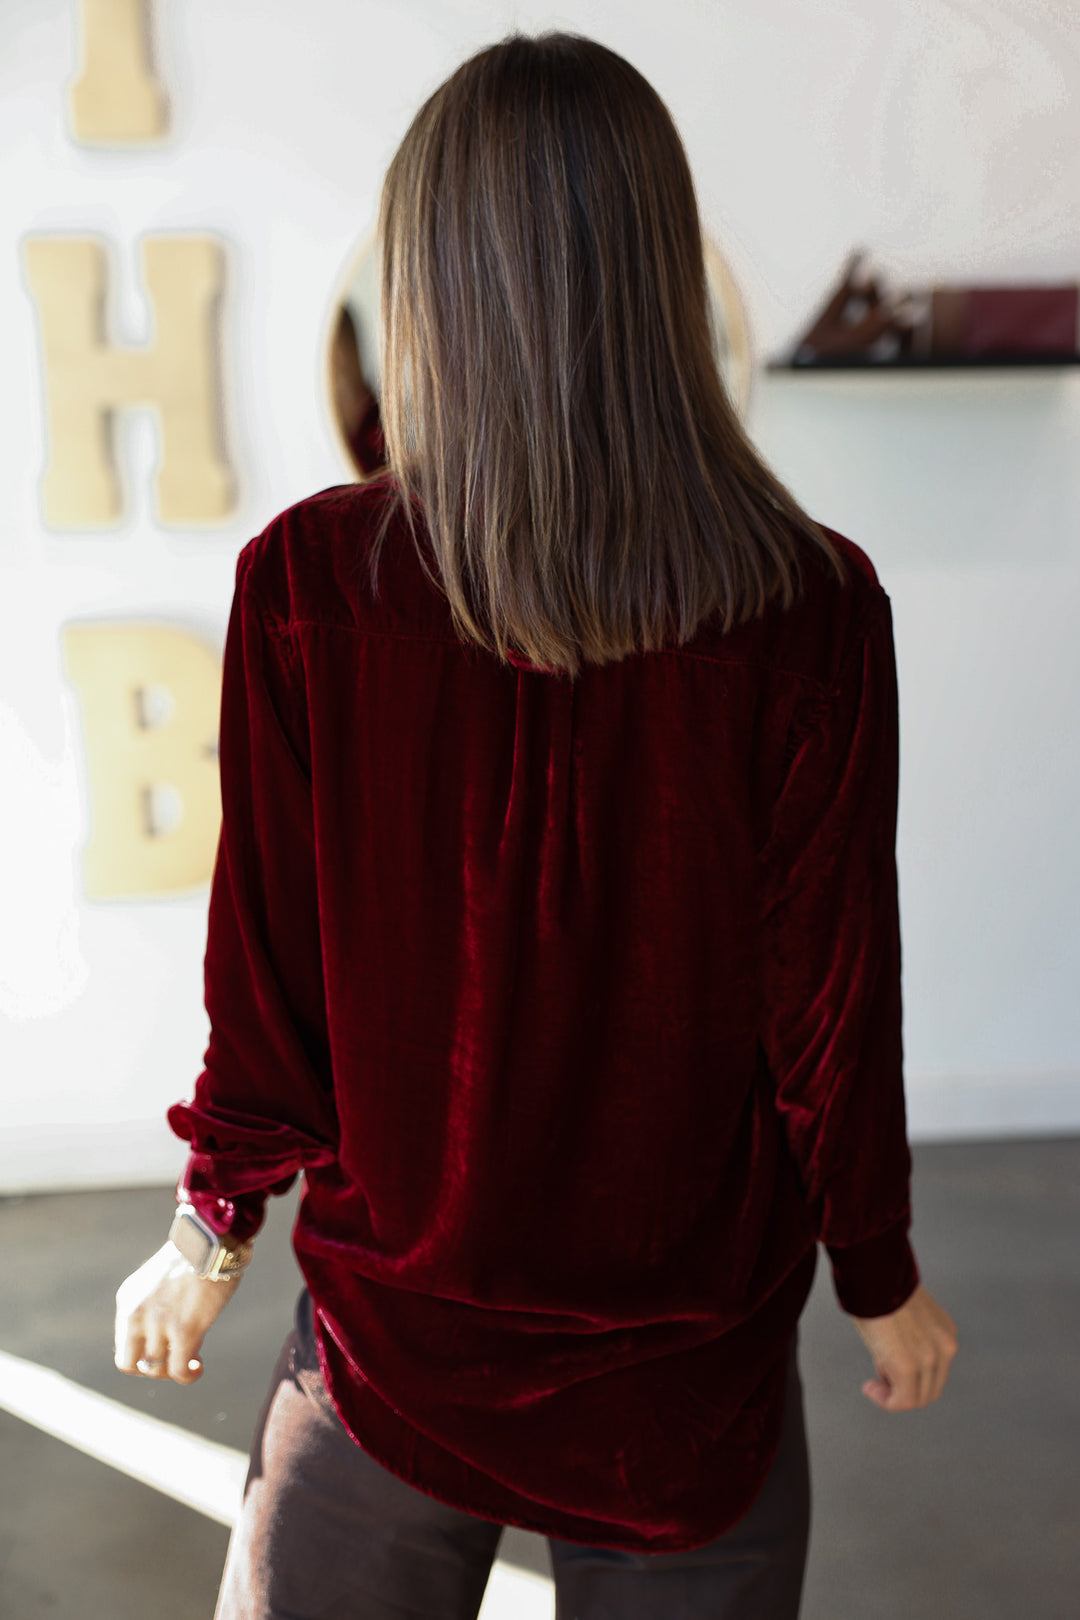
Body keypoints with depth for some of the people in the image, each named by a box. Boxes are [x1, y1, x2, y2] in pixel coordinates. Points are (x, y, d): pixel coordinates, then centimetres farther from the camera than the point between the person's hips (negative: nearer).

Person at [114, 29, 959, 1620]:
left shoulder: (307, 582, -16)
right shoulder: (812, 610, -16)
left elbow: (266, 964, -8)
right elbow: (833, 997, -9)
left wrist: (211, 1243, 10)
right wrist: (880, 1279, 8)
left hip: (394, 1327, 0)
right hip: (694, 1360, 1)